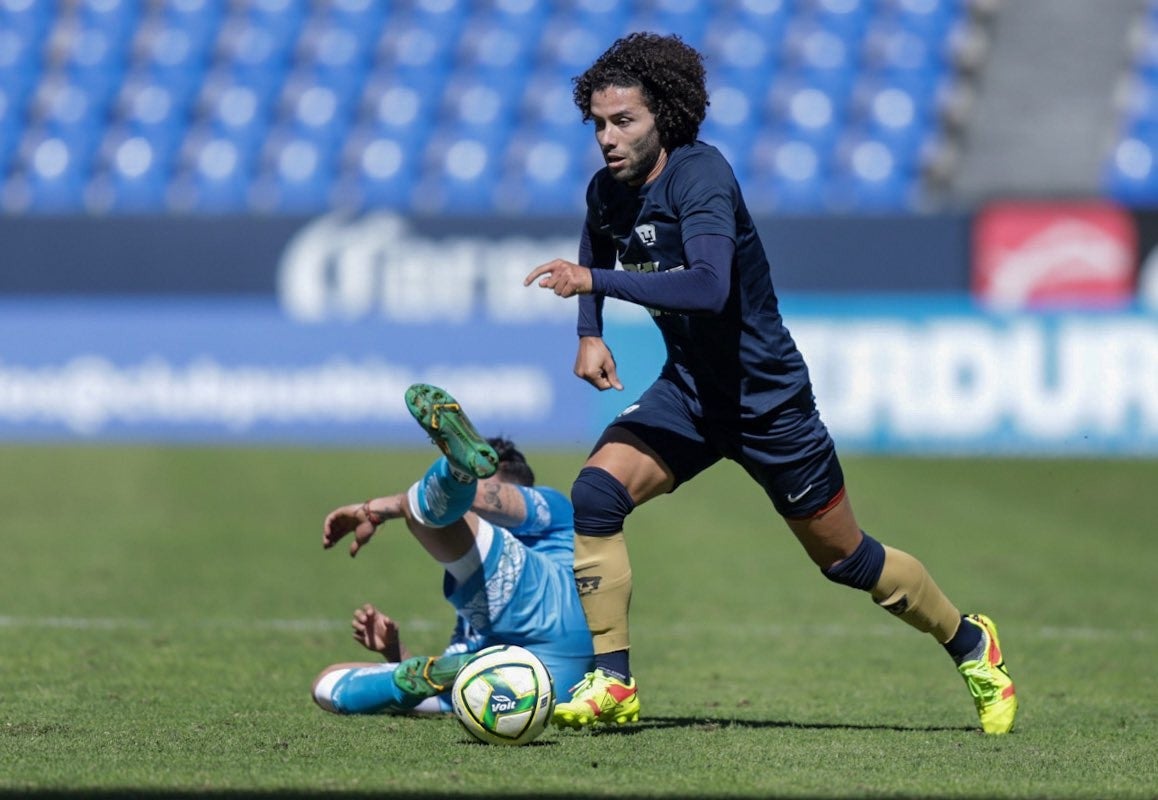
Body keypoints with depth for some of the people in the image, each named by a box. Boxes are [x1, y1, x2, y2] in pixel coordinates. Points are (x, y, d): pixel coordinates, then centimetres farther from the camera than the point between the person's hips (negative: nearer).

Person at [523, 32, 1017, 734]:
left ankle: (970, 642, 33)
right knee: (596, 492, -19)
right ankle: (613, 684, -13)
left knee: (846, 559, 8)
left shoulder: (700, 175, -25)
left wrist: (596, 280, -43)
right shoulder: (607, 189, -3)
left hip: (767, 394, -6)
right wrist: (590, 333, 7)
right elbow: (596, 252, 23)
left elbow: (707, 285, -42)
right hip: (687, 391, 6)